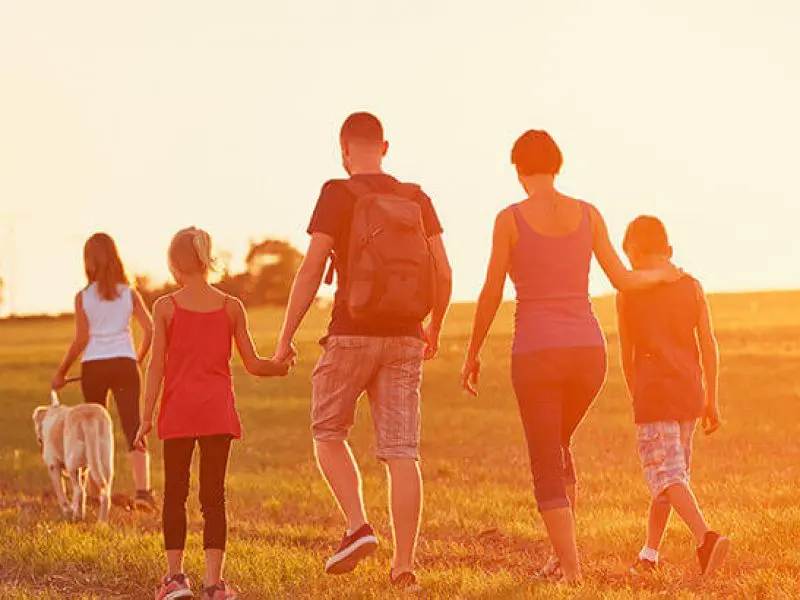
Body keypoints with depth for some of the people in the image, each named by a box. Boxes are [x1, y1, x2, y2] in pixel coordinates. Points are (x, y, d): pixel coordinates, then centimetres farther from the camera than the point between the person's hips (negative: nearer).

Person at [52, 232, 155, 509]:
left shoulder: (83, 297, -2)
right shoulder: (128, 293, 2)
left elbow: (80, 341, -4)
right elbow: (149, 329, -2)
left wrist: (60, 373, 6)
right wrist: (138, 359, 15)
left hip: (93, 366, 0)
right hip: (124, 364, 0)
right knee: (133, 426, -3)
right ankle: (142, 488, -20)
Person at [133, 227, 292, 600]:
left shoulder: (166, 307, -3)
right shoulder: (231, 308, 3)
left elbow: (157, 365, -5)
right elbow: (252, 364, 5)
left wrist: (146, 418, -1)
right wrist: (281, 367, 25)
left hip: (178, 411, -1)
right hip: (218, 411, 1)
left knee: (175, 493, 9)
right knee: (214, 495, 3)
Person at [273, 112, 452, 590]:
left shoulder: (338, 195, -5)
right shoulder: (417, 199, 7)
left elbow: (312, 270, -10)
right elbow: (443, 272, 6)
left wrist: (286, 336, -5)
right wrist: (435, 328, 21)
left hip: (352, 334, -3)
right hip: (405, 337, 4)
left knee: (328, 432, 15)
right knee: (401, 452, 3)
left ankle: (358, 526, -3)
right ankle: (404, 566, 1)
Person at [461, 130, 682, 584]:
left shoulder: (510, 218, -5)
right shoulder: (588, 213, 3)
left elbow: (491, 296, -3)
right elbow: (623, 281, 8)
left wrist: (473, 354, 10)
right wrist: (660, 275, 31)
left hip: (537, 355, -3)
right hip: (588, 352, 4)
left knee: (548, 469, 8)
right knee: (556, 444, 28)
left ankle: (572, 568, -4)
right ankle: (563, 554, 24)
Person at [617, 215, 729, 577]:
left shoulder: (628, 293, -2)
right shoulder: (692, 287, 5)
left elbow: (627, 355, 5)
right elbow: (708, 345, 3)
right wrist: (711, 400, 8)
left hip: (653, 395, -5)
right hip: (689, 394, 5)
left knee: (667, 476, -9)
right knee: (672, 472, 17)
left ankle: (705, 537, -31)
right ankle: (649, 554, 22)